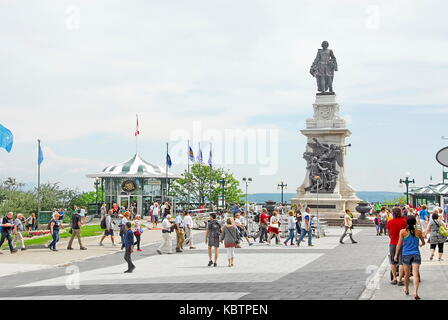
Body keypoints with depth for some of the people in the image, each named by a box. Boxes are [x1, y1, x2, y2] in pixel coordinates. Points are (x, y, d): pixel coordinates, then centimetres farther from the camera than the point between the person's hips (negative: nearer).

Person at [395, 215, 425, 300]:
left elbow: (399, 244, -3)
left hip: (406, 255, 0)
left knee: (407, 274, 15)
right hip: (416, 254, 0)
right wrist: (422, 244, 41)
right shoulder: (418, 232, 0)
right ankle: (415, 292, -20)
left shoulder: (403, 232, -5)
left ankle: (406, 290, 35)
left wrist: (396, 255, 5)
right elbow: (423, 242, 17)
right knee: (415, 274, -7)